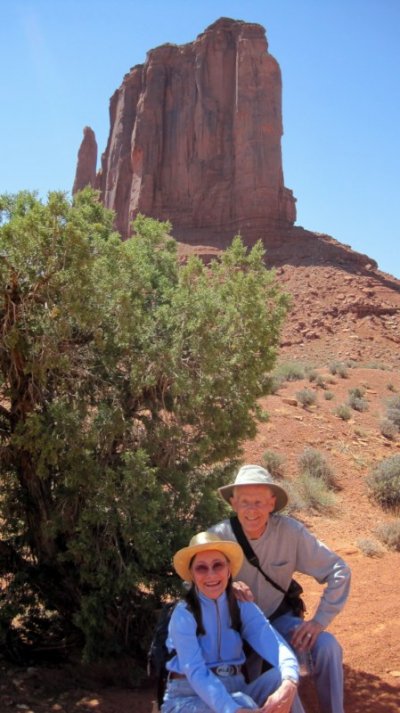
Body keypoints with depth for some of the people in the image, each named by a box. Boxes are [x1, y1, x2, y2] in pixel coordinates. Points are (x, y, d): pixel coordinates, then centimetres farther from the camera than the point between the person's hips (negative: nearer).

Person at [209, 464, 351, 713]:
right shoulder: (219, 536, -20)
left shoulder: (291, 531, -19)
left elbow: (338, 571, -12)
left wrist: (320, 621, -18)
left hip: (278, 619, 2)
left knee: (327, 646, -21)